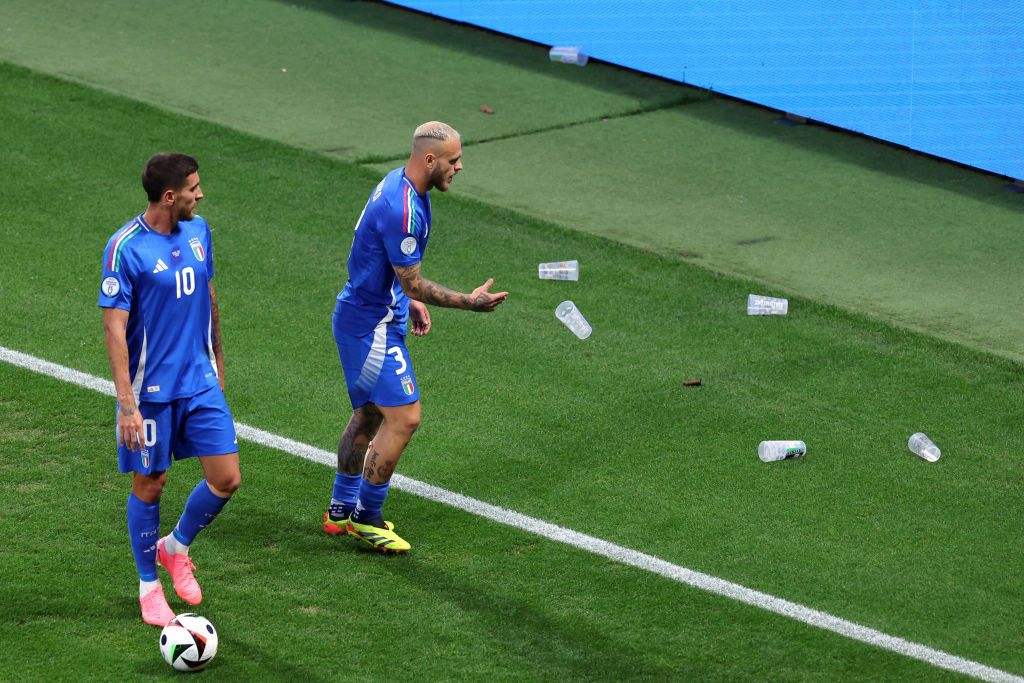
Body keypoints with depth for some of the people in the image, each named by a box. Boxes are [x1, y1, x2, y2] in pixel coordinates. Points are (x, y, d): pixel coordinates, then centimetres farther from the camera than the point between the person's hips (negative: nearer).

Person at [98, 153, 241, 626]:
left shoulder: (198, 231, 2)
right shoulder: (125, 248, -18)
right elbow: (114, 327, -17)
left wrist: (217, 360, 22)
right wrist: (126, 403, -21)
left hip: (201, 383, 6)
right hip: (151, 389, -6)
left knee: (226, 480, 1)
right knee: (150, 485, 6)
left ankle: (175, 549, 27)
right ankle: (148, 586, 24)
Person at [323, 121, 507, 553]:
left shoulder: (399, 184, 6)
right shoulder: (402, 209, -27)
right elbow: (413, 283, -21)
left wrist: (410, 302, 20)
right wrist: (467, 302, -17)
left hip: (364, 318, 11)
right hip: (372, 327, -11)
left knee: (369, 414, 18)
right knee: (404, 418, -9)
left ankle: (341, 510, 28)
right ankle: (365, 517, 2)